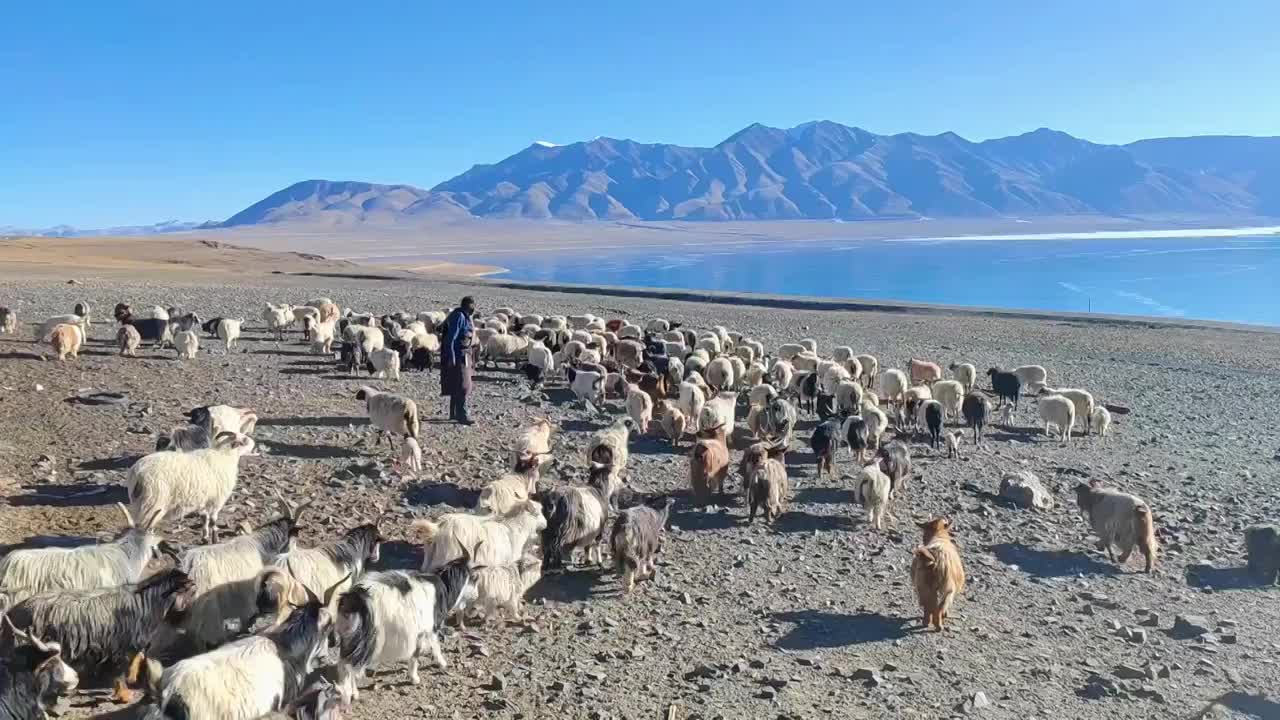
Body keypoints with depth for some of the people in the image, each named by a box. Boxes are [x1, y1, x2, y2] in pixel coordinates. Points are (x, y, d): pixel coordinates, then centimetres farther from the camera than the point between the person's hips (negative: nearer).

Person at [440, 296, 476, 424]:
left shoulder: (464, 316, 14)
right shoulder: (459, 317, -16)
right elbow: (450, 338, -20)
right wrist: (451, 358, -23)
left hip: (463, 356, 10)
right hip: (457, 356, -10)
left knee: (457, 386, 16)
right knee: (462, 386, -10)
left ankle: (454, 414, 24)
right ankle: (461, 416, -10)